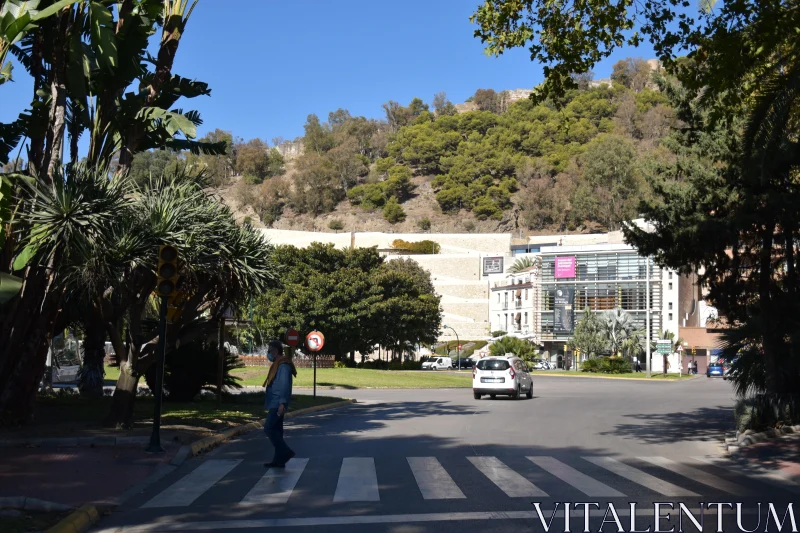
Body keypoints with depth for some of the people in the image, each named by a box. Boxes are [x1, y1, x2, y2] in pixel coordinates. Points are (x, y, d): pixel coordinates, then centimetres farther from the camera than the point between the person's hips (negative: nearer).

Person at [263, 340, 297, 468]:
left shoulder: (283, 366, -14)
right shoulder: (278, 364, 17)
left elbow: (284, 385, -22)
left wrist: (282, 403, -27)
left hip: (277, 404, -10)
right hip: (275, 404, 10)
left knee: (269, 429, -12)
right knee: (276, 430, 10)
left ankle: (286, 452, -9)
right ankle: (279, 459, 12)